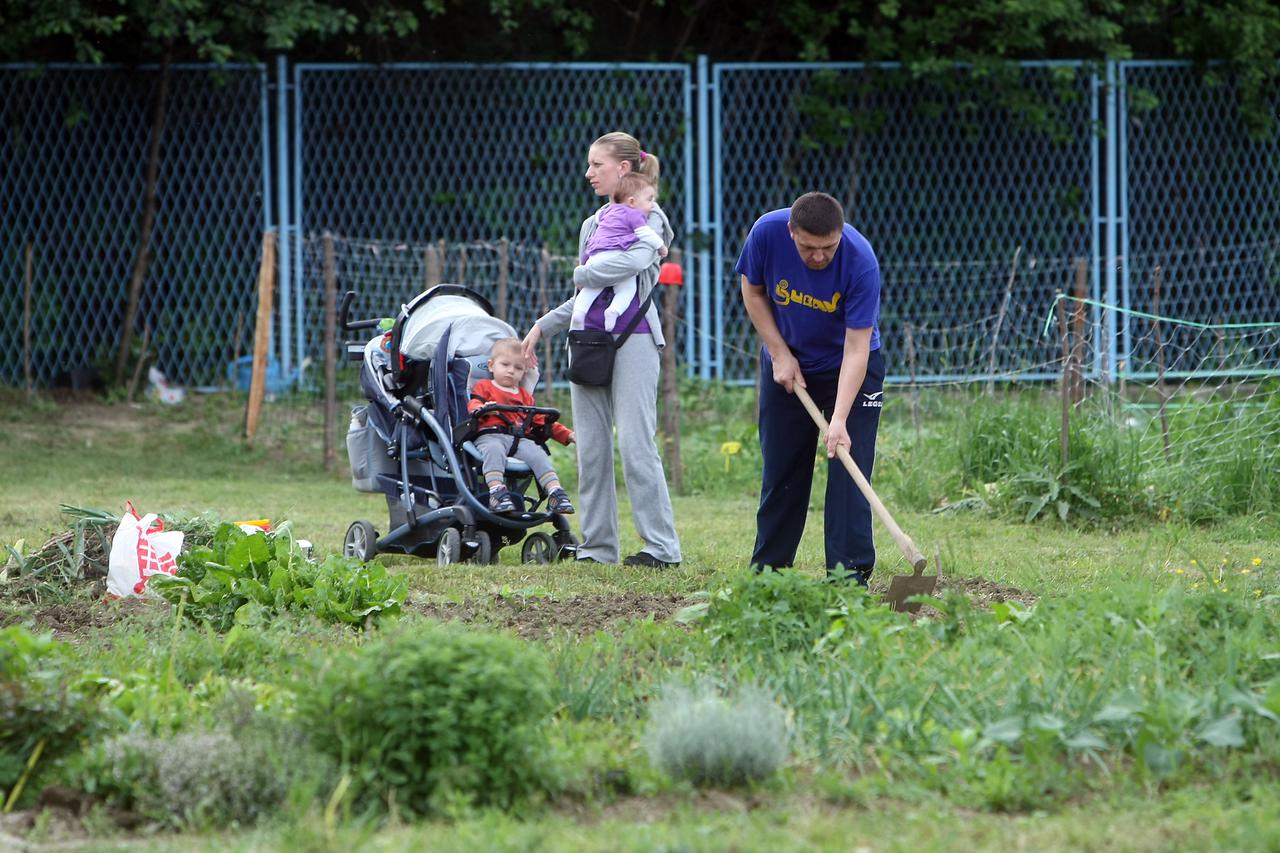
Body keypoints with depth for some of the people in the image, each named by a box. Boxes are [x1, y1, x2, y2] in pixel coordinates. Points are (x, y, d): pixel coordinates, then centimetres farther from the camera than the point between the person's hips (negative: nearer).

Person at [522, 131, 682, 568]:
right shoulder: (592, 224, 20)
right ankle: (597, 545, 8)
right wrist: (543, 326, 20)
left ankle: (662, 545, -10)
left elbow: (635, 260, -22)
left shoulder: (647, 217, -1)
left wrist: (584, 273, -9)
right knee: (591, 447, 4)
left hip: (633, 335, -7)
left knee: (635, 441, -12)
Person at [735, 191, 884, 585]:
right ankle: (767, 567, 19)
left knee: (848, 465, -11)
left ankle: (849, 572, -9)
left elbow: (856, 349, -32)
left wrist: (840, 420, -39)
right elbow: (753, 290, -4)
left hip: (849, 368, -3)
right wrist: (780, 354, -10)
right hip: (786, 363, 3)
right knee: (781, 468, 7)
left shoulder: (860, 261, -33)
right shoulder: (767, 233, -25)